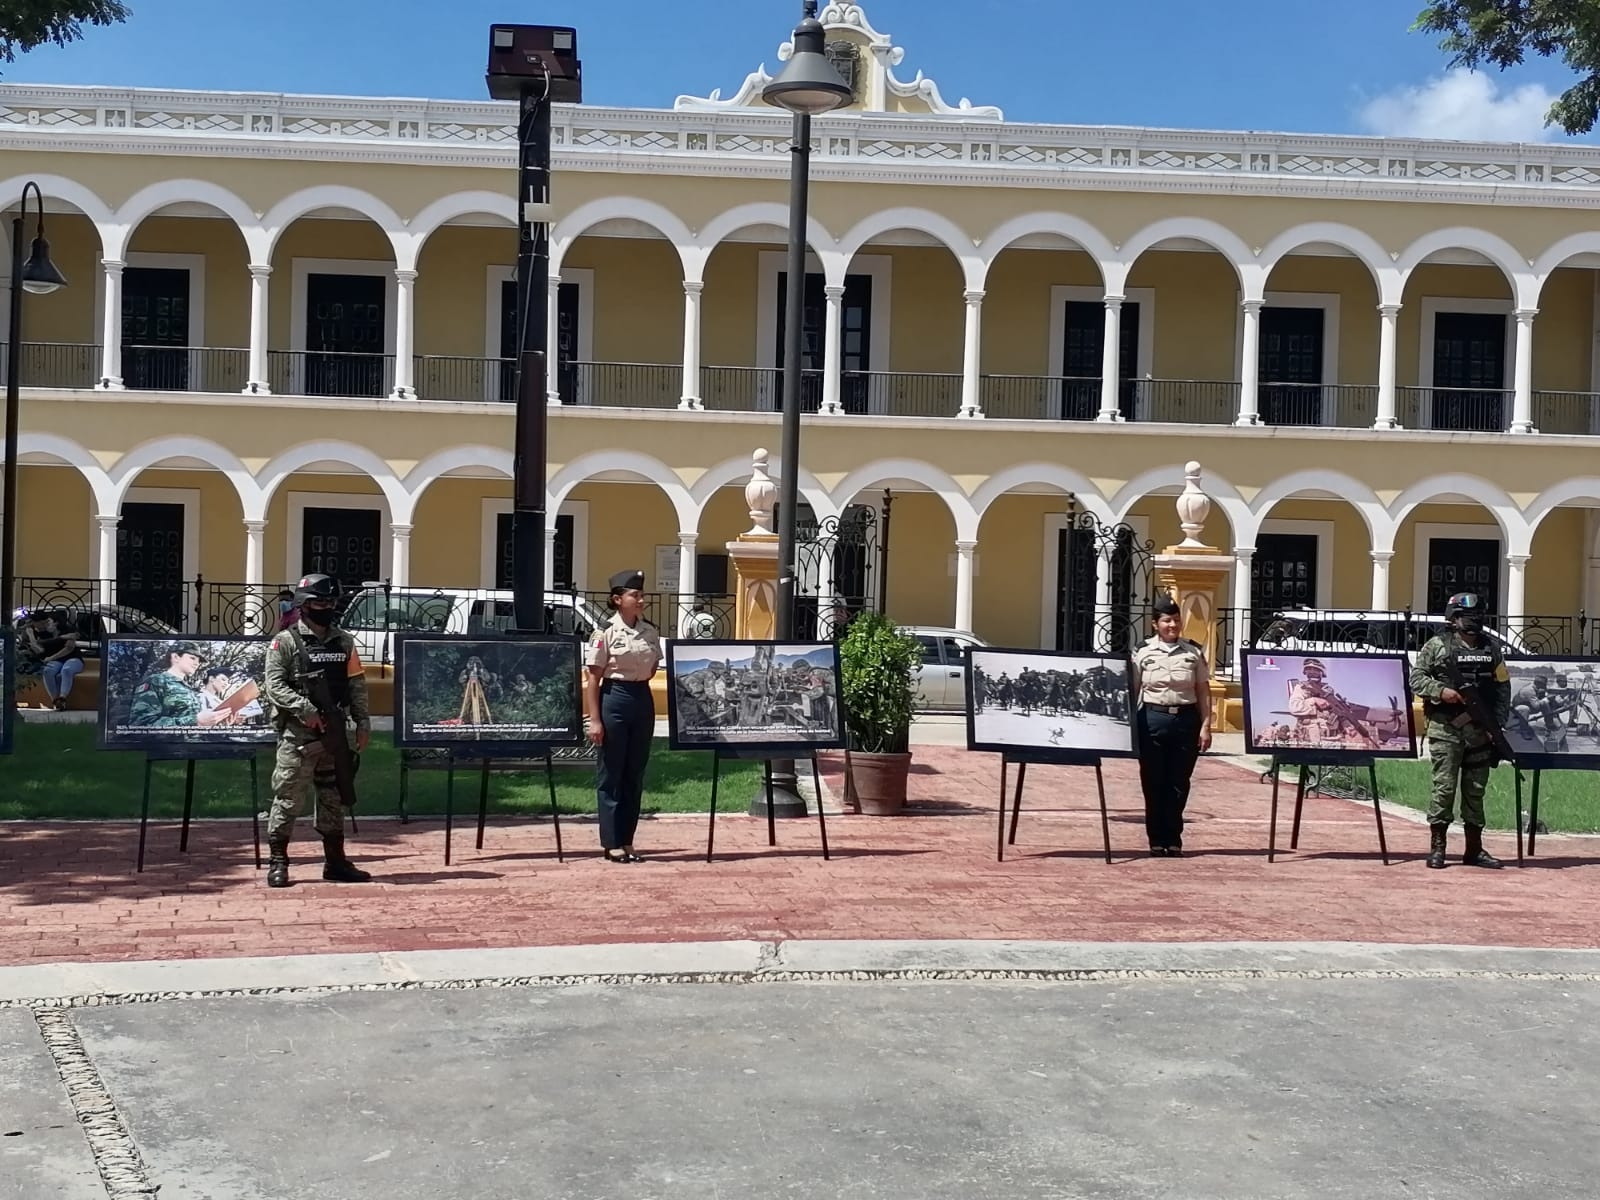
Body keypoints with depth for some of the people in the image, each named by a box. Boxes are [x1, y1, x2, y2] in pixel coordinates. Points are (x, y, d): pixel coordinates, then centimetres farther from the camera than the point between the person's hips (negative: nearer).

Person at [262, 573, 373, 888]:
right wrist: (305, 709, -20)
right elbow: (274, 685, -10)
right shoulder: (286, 641, -3)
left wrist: (363, 722, 7)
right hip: (298, 733, -5)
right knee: (289, 797, -4)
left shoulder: (344, 642, 13)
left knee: (334, 798, 11)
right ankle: (278, 862, 4)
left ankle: (335, 862, 19)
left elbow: (357, 684, 14)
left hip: (335, 733, 5)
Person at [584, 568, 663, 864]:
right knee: (611, 774, 2)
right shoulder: (606, 633, -9)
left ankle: (627, 841, 17)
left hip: (643, 700, 6)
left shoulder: (650, 632, 6)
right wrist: (594, 720, -13)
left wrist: (640, 683, 3)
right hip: (614, 699, -5)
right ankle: (612, 843, 9)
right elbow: (593, 679, -9)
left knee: (635, 774, 9)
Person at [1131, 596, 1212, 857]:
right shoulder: (1143, 652, 3)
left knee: (1178, 783, 4)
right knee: (1153, 783, 3)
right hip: (1153, 719, -1)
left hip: (1186, 719, 1)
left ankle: (1173, 838, 15)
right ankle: (1157, 839, 13)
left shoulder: (1194, 652, 6)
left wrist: (1206, 725, 0)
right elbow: (1132, 691, 5)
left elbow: (1203, 691, 7)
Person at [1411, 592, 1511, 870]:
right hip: (1446, 729, -4)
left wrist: (1498, 723, 0)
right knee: (1444, 787, -4)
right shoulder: (1437, 646, -1)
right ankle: (1437, 847, 3)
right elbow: (1416, 677, -1)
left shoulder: (1491, 649, 10)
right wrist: (1440, 691, -17)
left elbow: (1503, 687, 10)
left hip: (1480, 730, 4)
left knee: (1476, 790, 9)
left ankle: (1474, 849, 17)